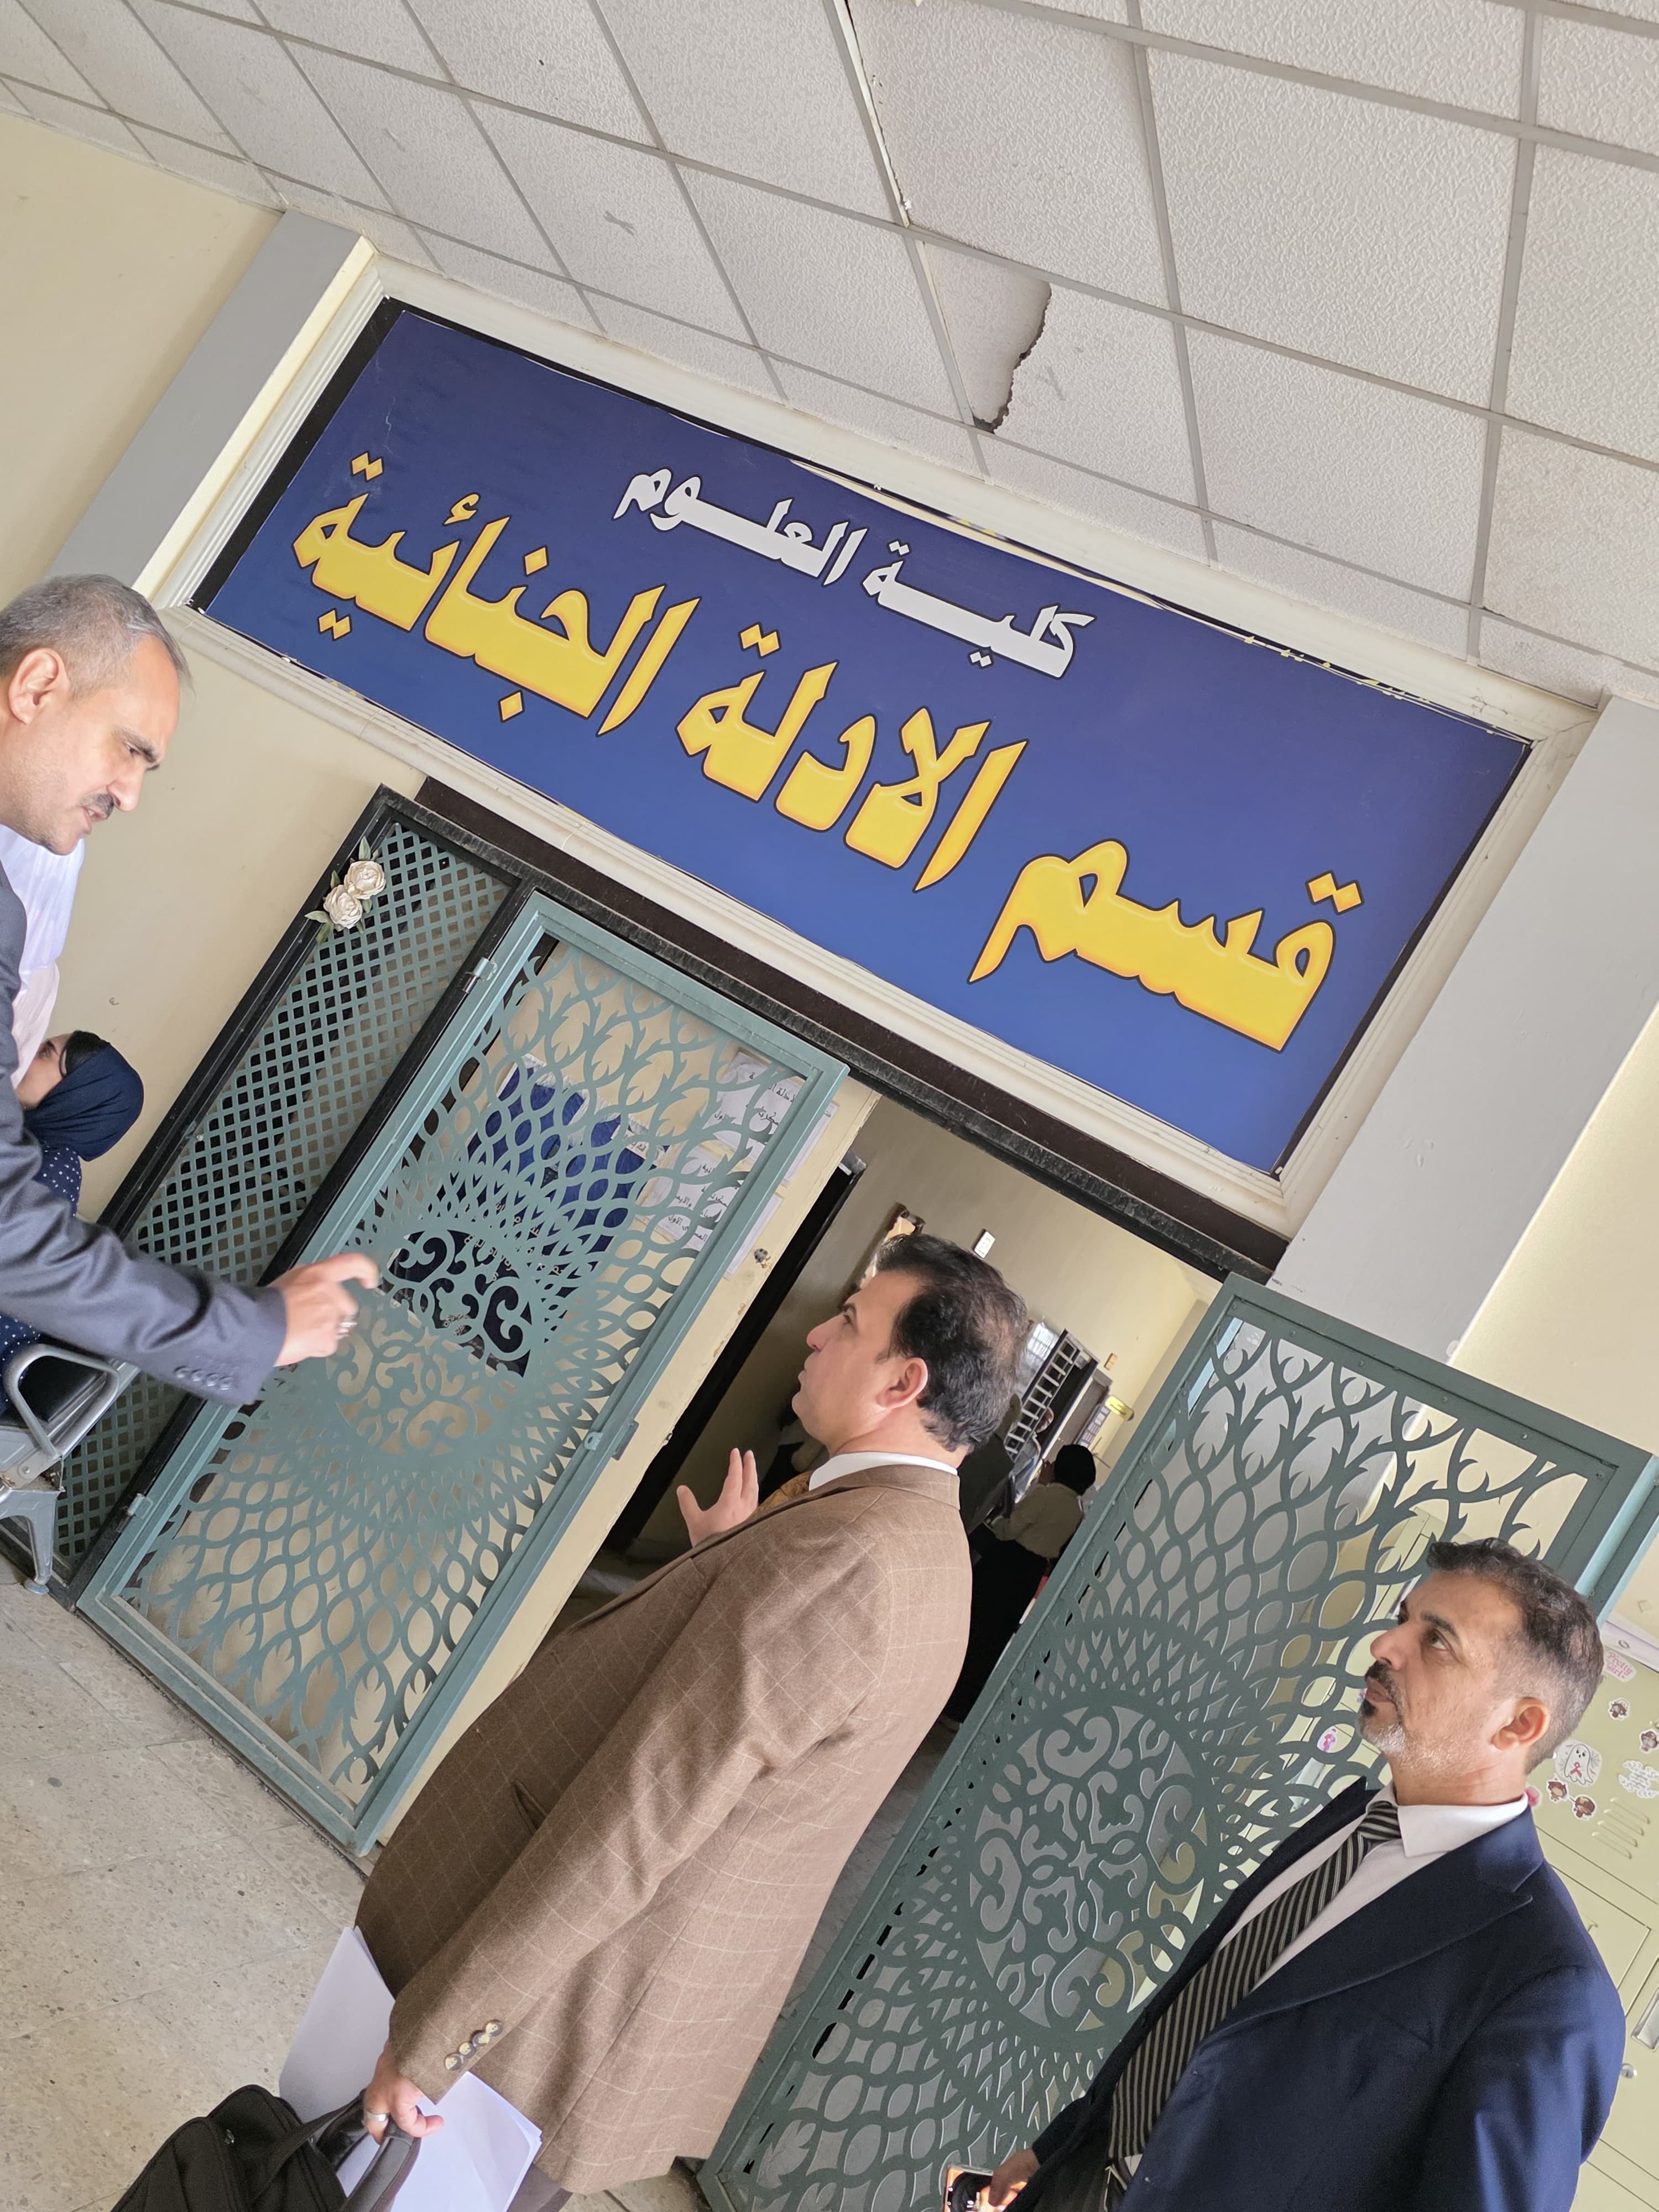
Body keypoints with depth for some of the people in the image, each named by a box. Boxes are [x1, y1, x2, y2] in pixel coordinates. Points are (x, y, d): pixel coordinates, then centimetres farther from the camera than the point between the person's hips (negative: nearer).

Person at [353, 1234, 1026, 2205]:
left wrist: (434, 2029, -22)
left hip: (575, 2007, -8)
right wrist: (728, 1560, 11)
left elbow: (630, 1826, -27)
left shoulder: (841, 1555, -27)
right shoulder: (935, 1554, 5)